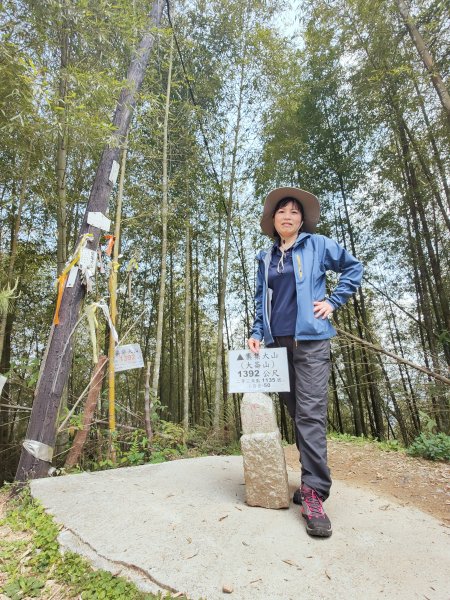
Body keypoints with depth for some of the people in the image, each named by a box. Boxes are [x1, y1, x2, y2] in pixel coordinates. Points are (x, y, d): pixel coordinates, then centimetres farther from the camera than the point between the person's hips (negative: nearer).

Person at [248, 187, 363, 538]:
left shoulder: (317, 245, 7)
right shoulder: (266, 258, 17)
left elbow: (354, 267, 11)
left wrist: (334, 301, 0)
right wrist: (256, 333, 7)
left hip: (310, 340, -4)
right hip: (277, 343, 4)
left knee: (311, 413, -9)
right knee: (295, 413, 9)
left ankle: (314, 493, 0)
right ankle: (312, 480, 23)